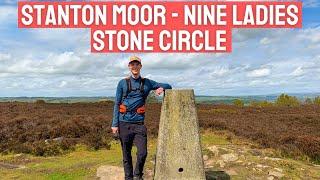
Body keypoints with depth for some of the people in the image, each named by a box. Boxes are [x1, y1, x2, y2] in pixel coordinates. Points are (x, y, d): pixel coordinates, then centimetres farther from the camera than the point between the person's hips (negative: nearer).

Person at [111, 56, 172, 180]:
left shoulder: (147, 83, 9)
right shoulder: (123, 83, 6)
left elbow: (168, 86, 14)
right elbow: (117, 104, 5)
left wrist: (162, 88, -10)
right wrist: (115, 124, -2)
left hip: (139, 123, 0)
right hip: (124, 123, 0)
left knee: (143, 153, -6)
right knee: (126, 154, 7)